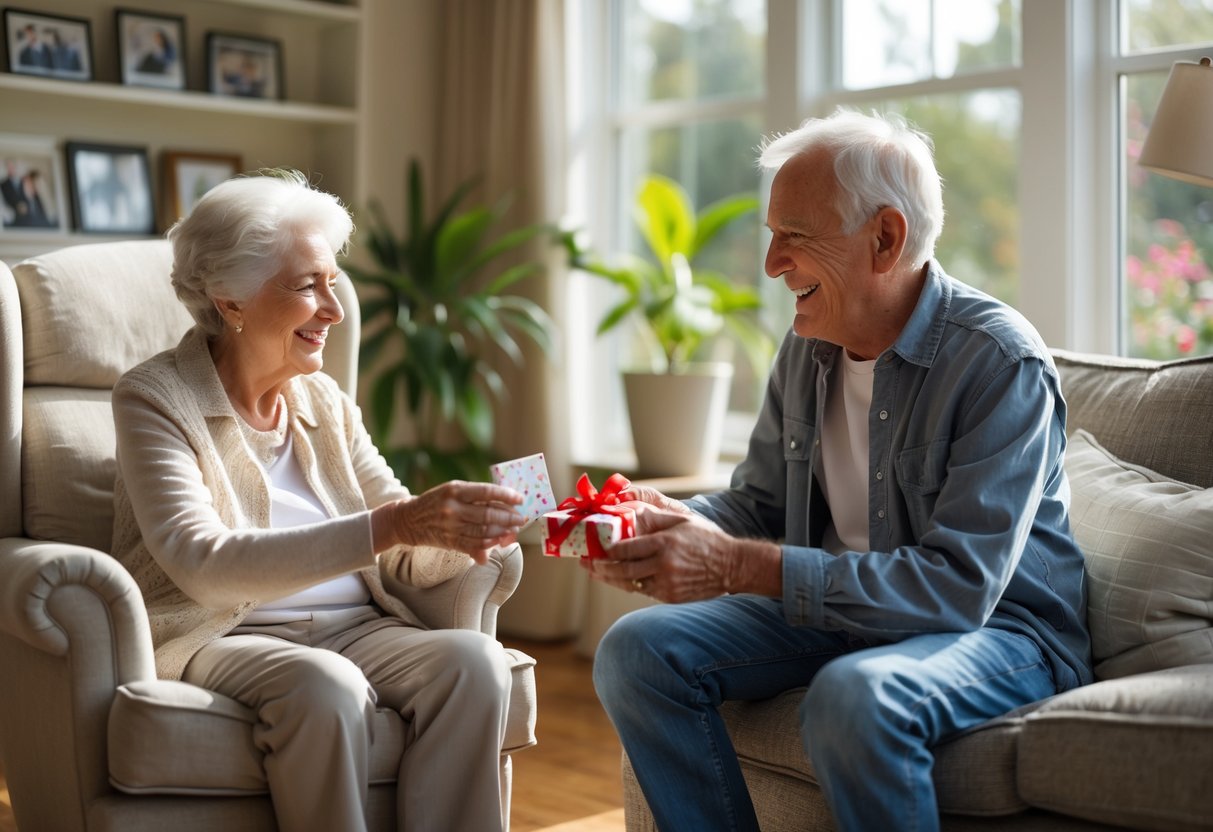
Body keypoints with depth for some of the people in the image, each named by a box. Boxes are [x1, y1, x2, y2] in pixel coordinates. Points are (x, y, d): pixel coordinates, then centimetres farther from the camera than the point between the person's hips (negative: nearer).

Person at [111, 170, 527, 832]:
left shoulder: (326, 404, 13)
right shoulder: (154, 399, -4)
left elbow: (412, 558, 8)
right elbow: (203, 565, -21)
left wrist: (467, 532, -16)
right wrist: (389, 524, -30)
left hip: (356, 628, 5)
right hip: (217, 636, -5)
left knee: (475, 659, -24)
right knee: (325, 684, -36)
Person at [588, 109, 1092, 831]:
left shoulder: (1003, 363, -20)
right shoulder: (807, 349, 3)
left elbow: (960, 586, -28)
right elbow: (758, 502, 12)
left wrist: (739, 567, -32)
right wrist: (674, 519, -13)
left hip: (1001, 624, -6)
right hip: (839, 610, 7)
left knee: (856, 697, -37)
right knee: (637, 651, -10)